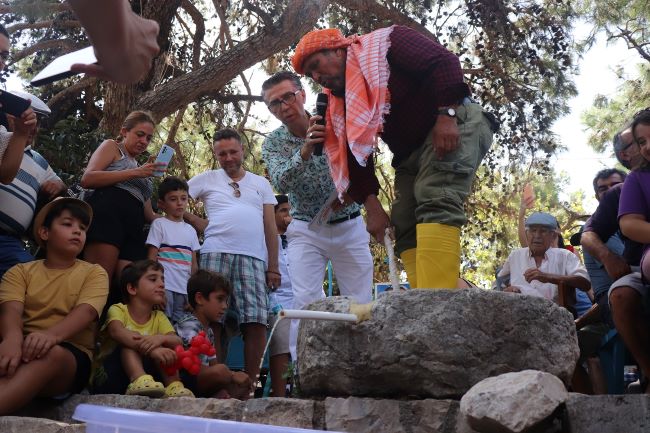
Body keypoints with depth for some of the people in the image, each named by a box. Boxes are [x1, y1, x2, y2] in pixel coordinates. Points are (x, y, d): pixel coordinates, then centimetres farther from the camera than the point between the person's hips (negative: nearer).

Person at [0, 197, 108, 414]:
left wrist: (52, 334, -33)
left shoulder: (94, 273, 12)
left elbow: (86, 312, -9)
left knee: (52, 353, -38)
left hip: (71, 355, -1)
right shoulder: (20, 271, 15)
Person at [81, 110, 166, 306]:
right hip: (107, 213, -6)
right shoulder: (112, 147, 18)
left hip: (133, 226, 6)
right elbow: (87, 179, -2)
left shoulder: (141, 168, 35)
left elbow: (148, 214, 30)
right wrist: (134, 173, -4)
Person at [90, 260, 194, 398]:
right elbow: (117, 331, -30)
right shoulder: (118, 310, -6)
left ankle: (173, 386, -28)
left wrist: (161, 338, -36)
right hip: (108, 379, -4)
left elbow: (178, 342, -10)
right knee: (128, 341, -25)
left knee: (166, 344, -12)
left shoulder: (159, 317, 7)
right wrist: (152, 349, -46)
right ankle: (140, 380, -49)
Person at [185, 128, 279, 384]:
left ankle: (250, 383, -3)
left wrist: (273, 267, 9)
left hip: (253, 258, 1)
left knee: (256, 322, -10)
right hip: (215, 255, -1)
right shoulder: (206, 180, 19)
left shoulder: (261, 184, 23)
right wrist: (201, 225, 5)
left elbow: (270, 228, 17)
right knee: (212, 320, -9)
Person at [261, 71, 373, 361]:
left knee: (360, 304, 0)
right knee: (305, 303, -11)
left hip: (350, 227, 1)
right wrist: (306, 149, -43)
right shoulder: (273, 144, -7)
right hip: (306, 231, 0)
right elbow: (281, 182, -26)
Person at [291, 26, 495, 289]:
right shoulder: (341, 104, 14)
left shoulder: (384, 44, -5)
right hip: (411, 156, 9)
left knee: (435, 200, -29)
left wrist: (447, 114, -27)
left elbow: (444, 62, -16)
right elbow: (356, 158, 8)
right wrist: (371, 205, -4)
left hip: (455, 126, -9)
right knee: (406, 230, -5)